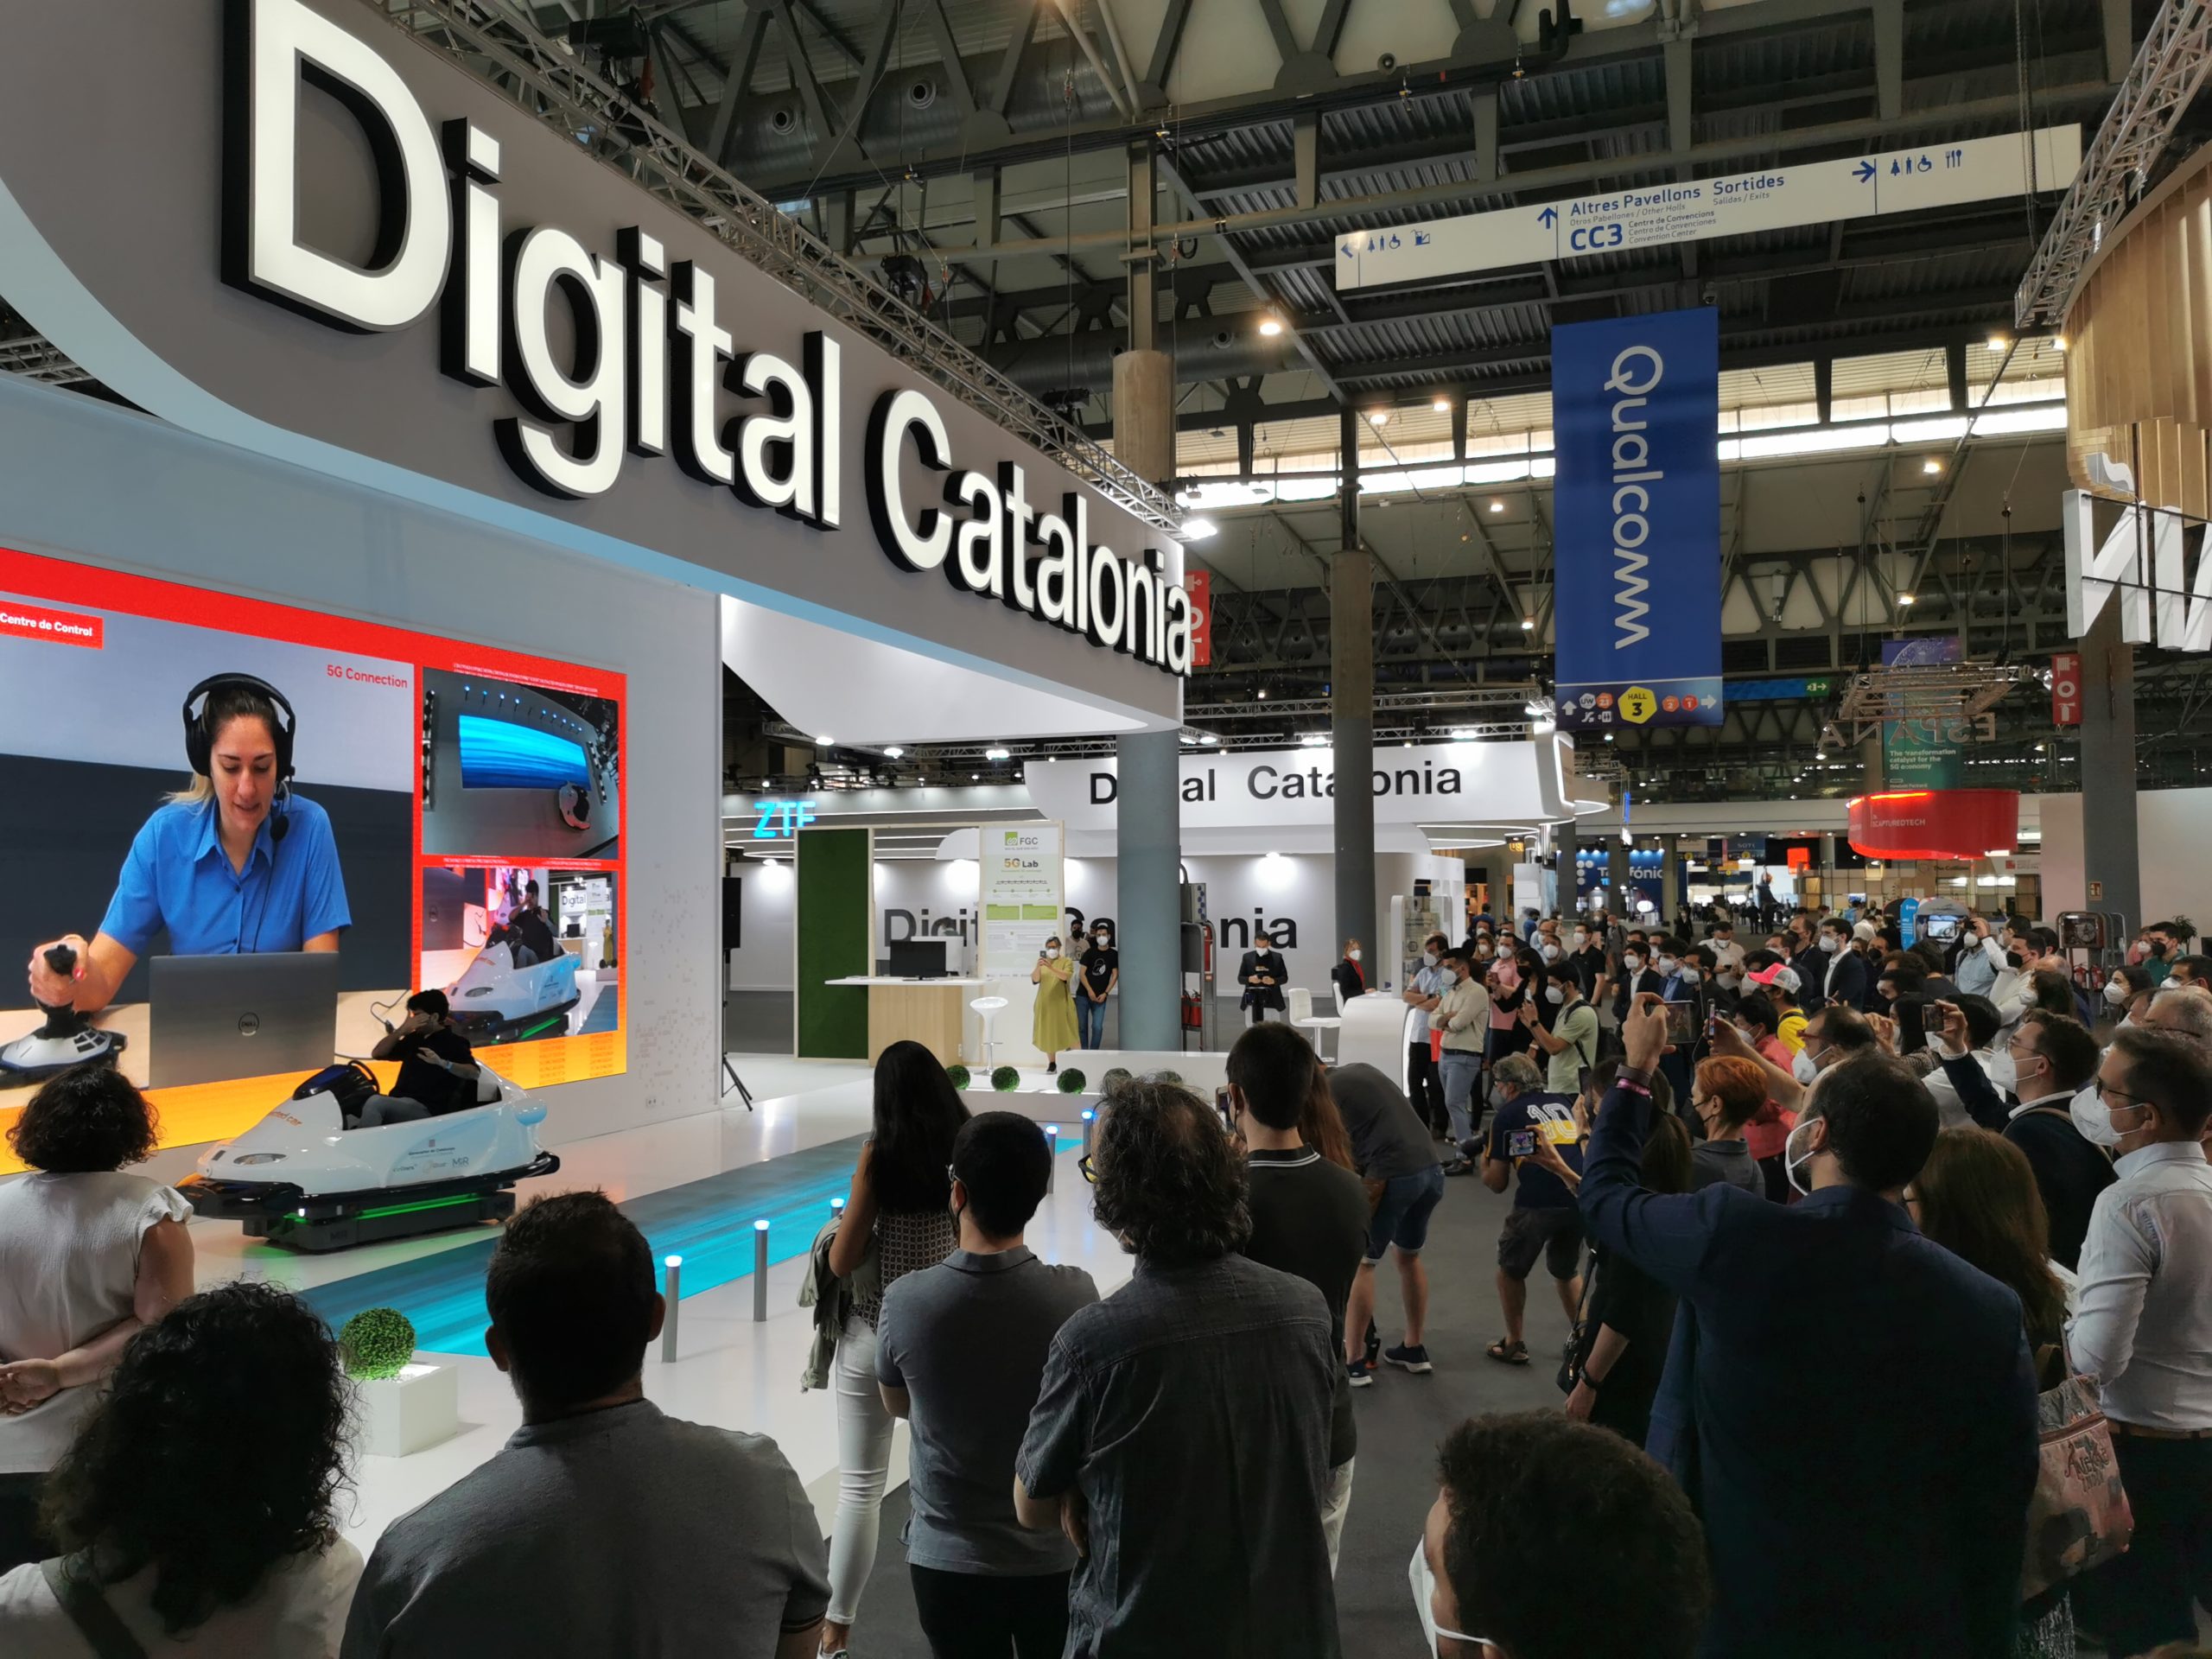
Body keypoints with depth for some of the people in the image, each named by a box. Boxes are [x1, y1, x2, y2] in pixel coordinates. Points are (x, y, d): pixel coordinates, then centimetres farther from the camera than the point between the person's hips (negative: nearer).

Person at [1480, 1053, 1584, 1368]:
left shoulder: (1508, 1115, 7)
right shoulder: (1564, 1103, 19)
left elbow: (1496, 1183, 9)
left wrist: (1484, 1161, 28)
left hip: (1539, 1203, -5)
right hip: (1582, 1199, 5)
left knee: (1510, 1270, 19)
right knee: (1567, 1271, 29)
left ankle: (1514, 1344, 25)